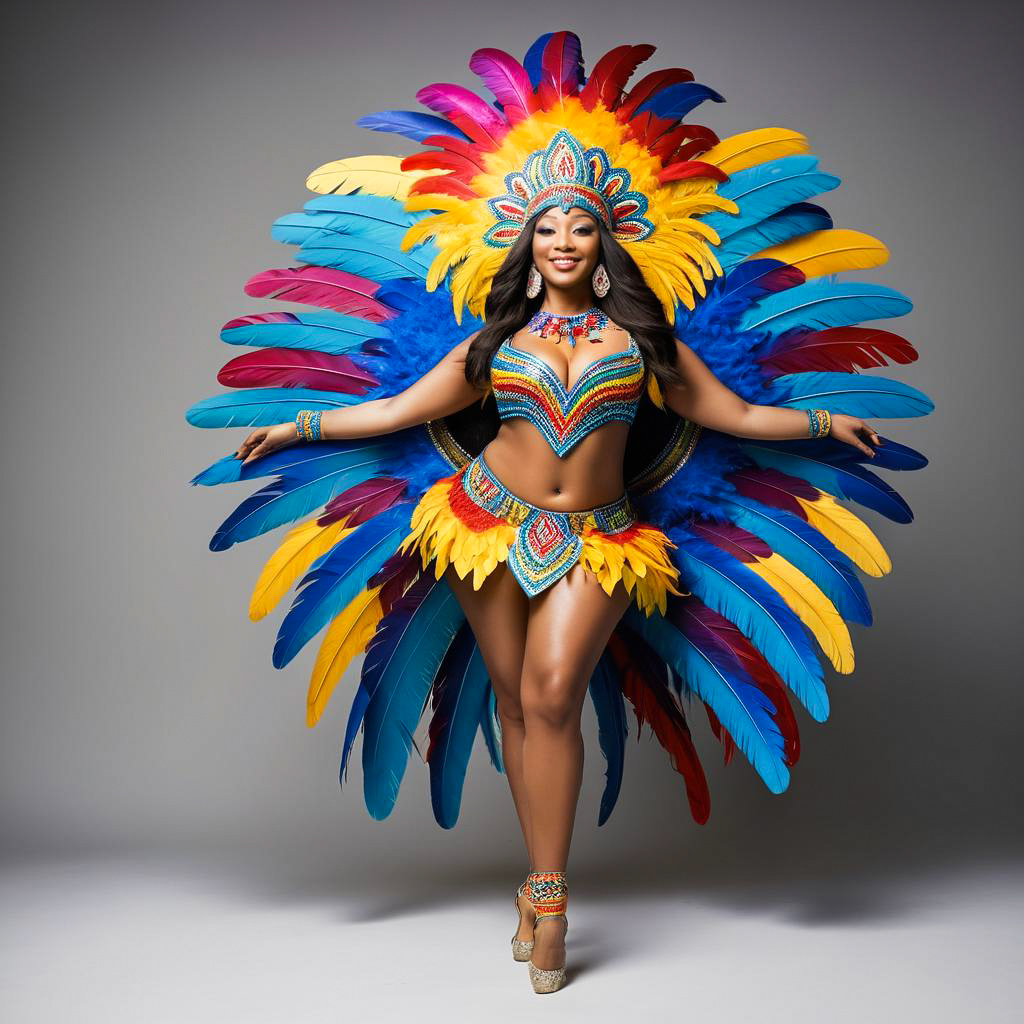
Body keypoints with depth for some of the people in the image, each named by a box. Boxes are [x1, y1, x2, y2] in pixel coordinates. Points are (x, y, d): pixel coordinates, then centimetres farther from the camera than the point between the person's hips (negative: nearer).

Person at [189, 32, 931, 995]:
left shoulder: (640, 337, 7)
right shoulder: (496, 340, 8)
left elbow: (736, 414, 10)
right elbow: (400, 409, 11)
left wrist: (825, 420, 4)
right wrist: (296, 427, 9)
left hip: (596, 542, -1)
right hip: (492, 525, 1)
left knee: (552, 697, -16)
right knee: (514, 702, 2)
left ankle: (545, 894, -7)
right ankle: (544, 887, 14)